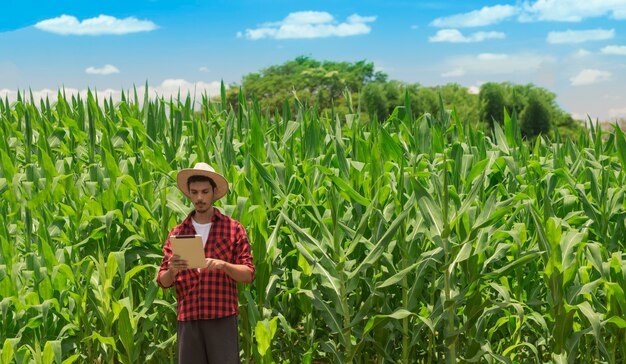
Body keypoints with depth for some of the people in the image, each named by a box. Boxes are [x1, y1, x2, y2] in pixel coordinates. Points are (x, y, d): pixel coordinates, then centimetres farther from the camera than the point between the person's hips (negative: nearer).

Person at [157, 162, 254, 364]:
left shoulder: (233, 229, 4)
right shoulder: (177, 233, 11)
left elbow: (248, 274, 1)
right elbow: (163, 281, 9)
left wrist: (223, 265, -18)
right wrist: (172, 270, -14)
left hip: (222, 318, -2)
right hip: (188, 319, 3)